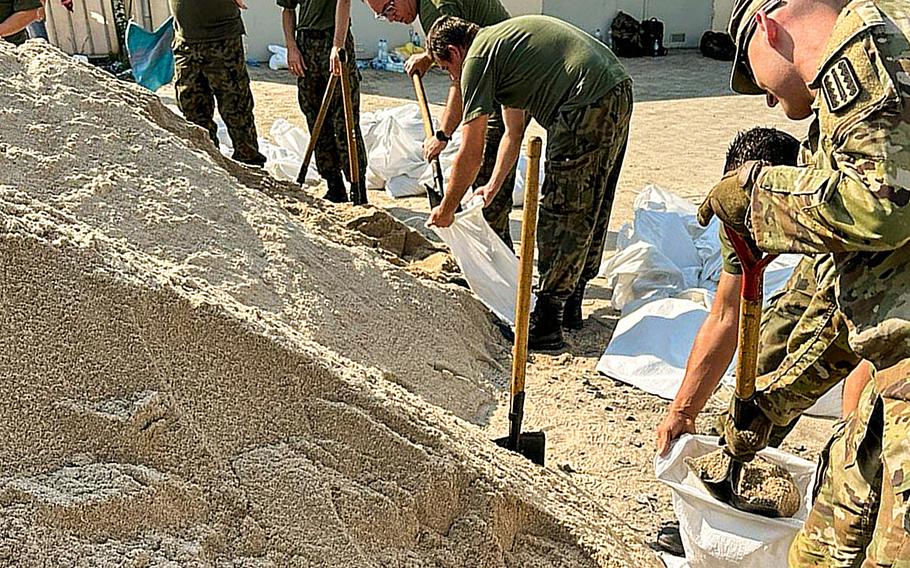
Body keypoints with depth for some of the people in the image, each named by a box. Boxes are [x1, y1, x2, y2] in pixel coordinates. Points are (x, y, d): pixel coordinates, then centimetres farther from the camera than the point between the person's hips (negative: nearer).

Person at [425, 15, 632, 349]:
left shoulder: (477, 58, -3)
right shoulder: (500, 40, 26)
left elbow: (470, 155, -3)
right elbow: (514, 133, 29)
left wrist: (446, 208, 10)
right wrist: (492, 189, 28)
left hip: (588, 105, -10)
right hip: (620, 94, 10)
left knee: (560, 215, -3)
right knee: (590, 211, 17)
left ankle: (545, 326, 5)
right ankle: (570, 304, 31)